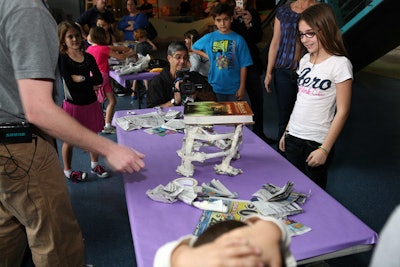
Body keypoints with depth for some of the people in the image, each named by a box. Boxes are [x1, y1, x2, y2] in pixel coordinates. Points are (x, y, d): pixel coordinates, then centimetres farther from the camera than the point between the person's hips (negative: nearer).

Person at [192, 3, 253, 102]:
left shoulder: (238, 39, -5)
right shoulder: (209, 38, -1)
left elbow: (243, 66, -4)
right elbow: (194, 48, 16)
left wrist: (242, 87, -6)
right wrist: (208, 56, 1)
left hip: (234, 87, -1)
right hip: (216, 87, 1)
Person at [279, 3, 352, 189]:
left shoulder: (340, 64, -11)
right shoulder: (305, 60, 7)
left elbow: (342, 111, -12)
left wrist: (325, 149, -14)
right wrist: (287, 131, 14)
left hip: (317, 141, -6)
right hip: (293, 137, 6)